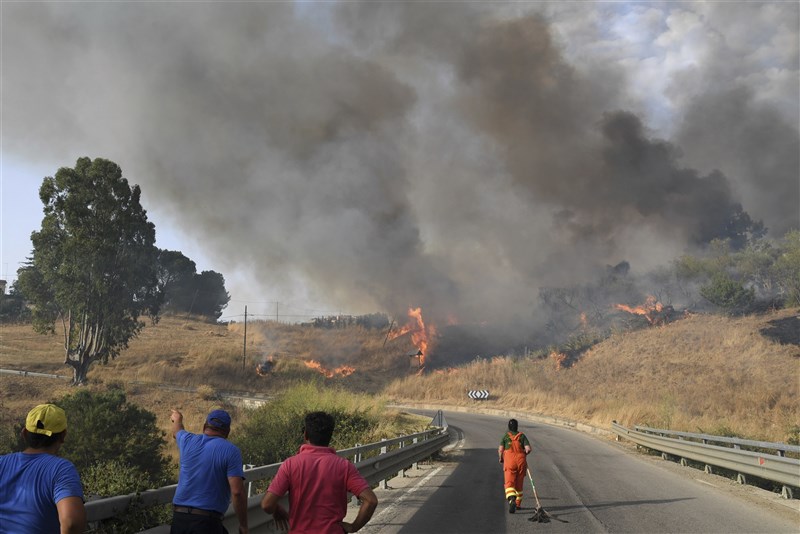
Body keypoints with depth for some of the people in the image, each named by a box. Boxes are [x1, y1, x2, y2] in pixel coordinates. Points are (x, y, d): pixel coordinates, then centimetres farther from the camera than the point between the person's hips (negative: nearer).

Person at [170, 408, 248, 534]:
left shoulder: (189, 441, 7)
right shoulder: (231, 451, -7)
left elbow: (177, 431, 33)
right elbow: (237, 492, -15)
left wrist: (177, 419, 57)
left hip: (178, 516, 5)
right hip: (207, 522, -5)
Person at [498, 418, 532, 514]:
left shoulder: (505, 436, 6)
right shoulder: (522, 436, 9)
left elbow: (500, 449, -5)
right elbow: (528, 449, -3)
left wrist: (501, 458, 13)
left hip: (509, 462, -2)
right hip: (521, 461, 2)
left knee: (509, 483, -7)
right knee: (519, 484, 17)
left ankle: (512, 500, -32)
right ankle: (518, 504, 24)